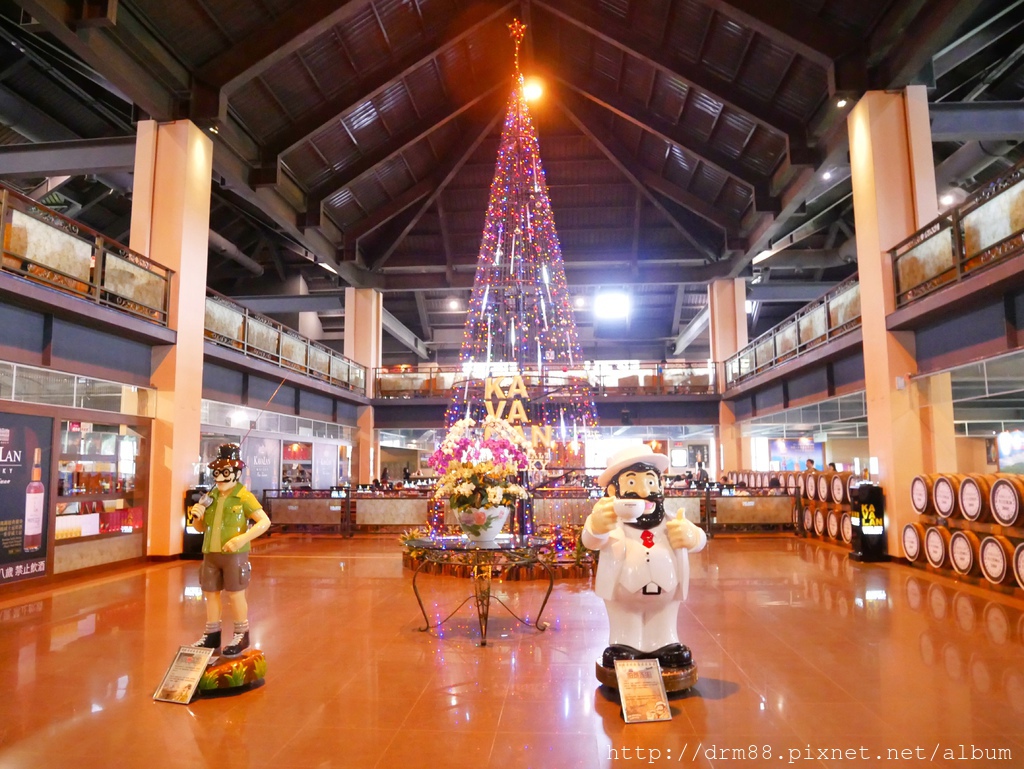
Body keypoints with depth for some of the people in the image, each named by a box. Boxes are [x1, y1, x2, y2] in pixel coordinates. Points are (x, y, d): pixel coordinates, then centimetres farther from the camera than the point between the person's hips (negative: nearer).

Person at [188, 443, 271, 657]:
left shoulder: (244, 497, -10)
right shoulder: (210, 497, 9)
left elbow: (265, 521, -17)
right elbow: (200, 527, 18)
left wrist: (243, 538, -26)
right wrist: (196, 516, -5)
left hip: (234, 555, -6)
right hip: (210, 553, 6)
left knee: (235, 594, 3)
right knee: (210, 593, 13)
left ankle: (241, 636, 18)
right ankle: (212, 635, 29)